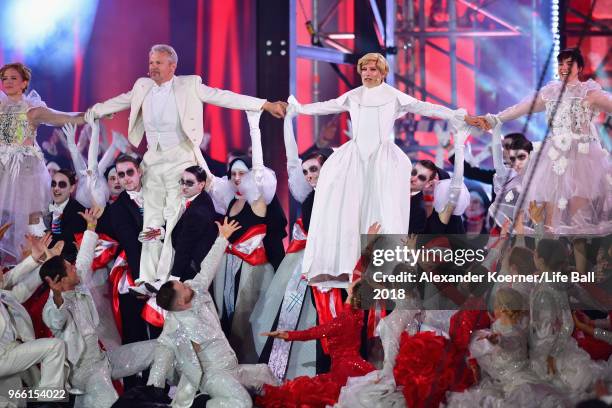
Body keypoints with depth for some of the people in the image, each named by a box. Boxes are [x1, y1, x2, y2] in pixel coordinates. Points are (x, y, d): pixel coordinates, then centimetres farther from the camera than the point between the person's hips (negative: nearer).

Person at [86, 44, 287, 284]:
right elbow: (119, 102, 26)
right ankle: (146, 278, 7)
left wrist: (266, 105, -8)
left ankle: (167, 278, -8)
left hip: (179, 159, -4)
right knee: (152, 222, 5)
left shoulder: (189, 85, -2)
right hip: (153, 161, 4)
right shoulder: (142, 87, 11)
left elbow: (223, 97, -4)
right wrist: (91, 113, 34)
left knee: (175, 222, -9)